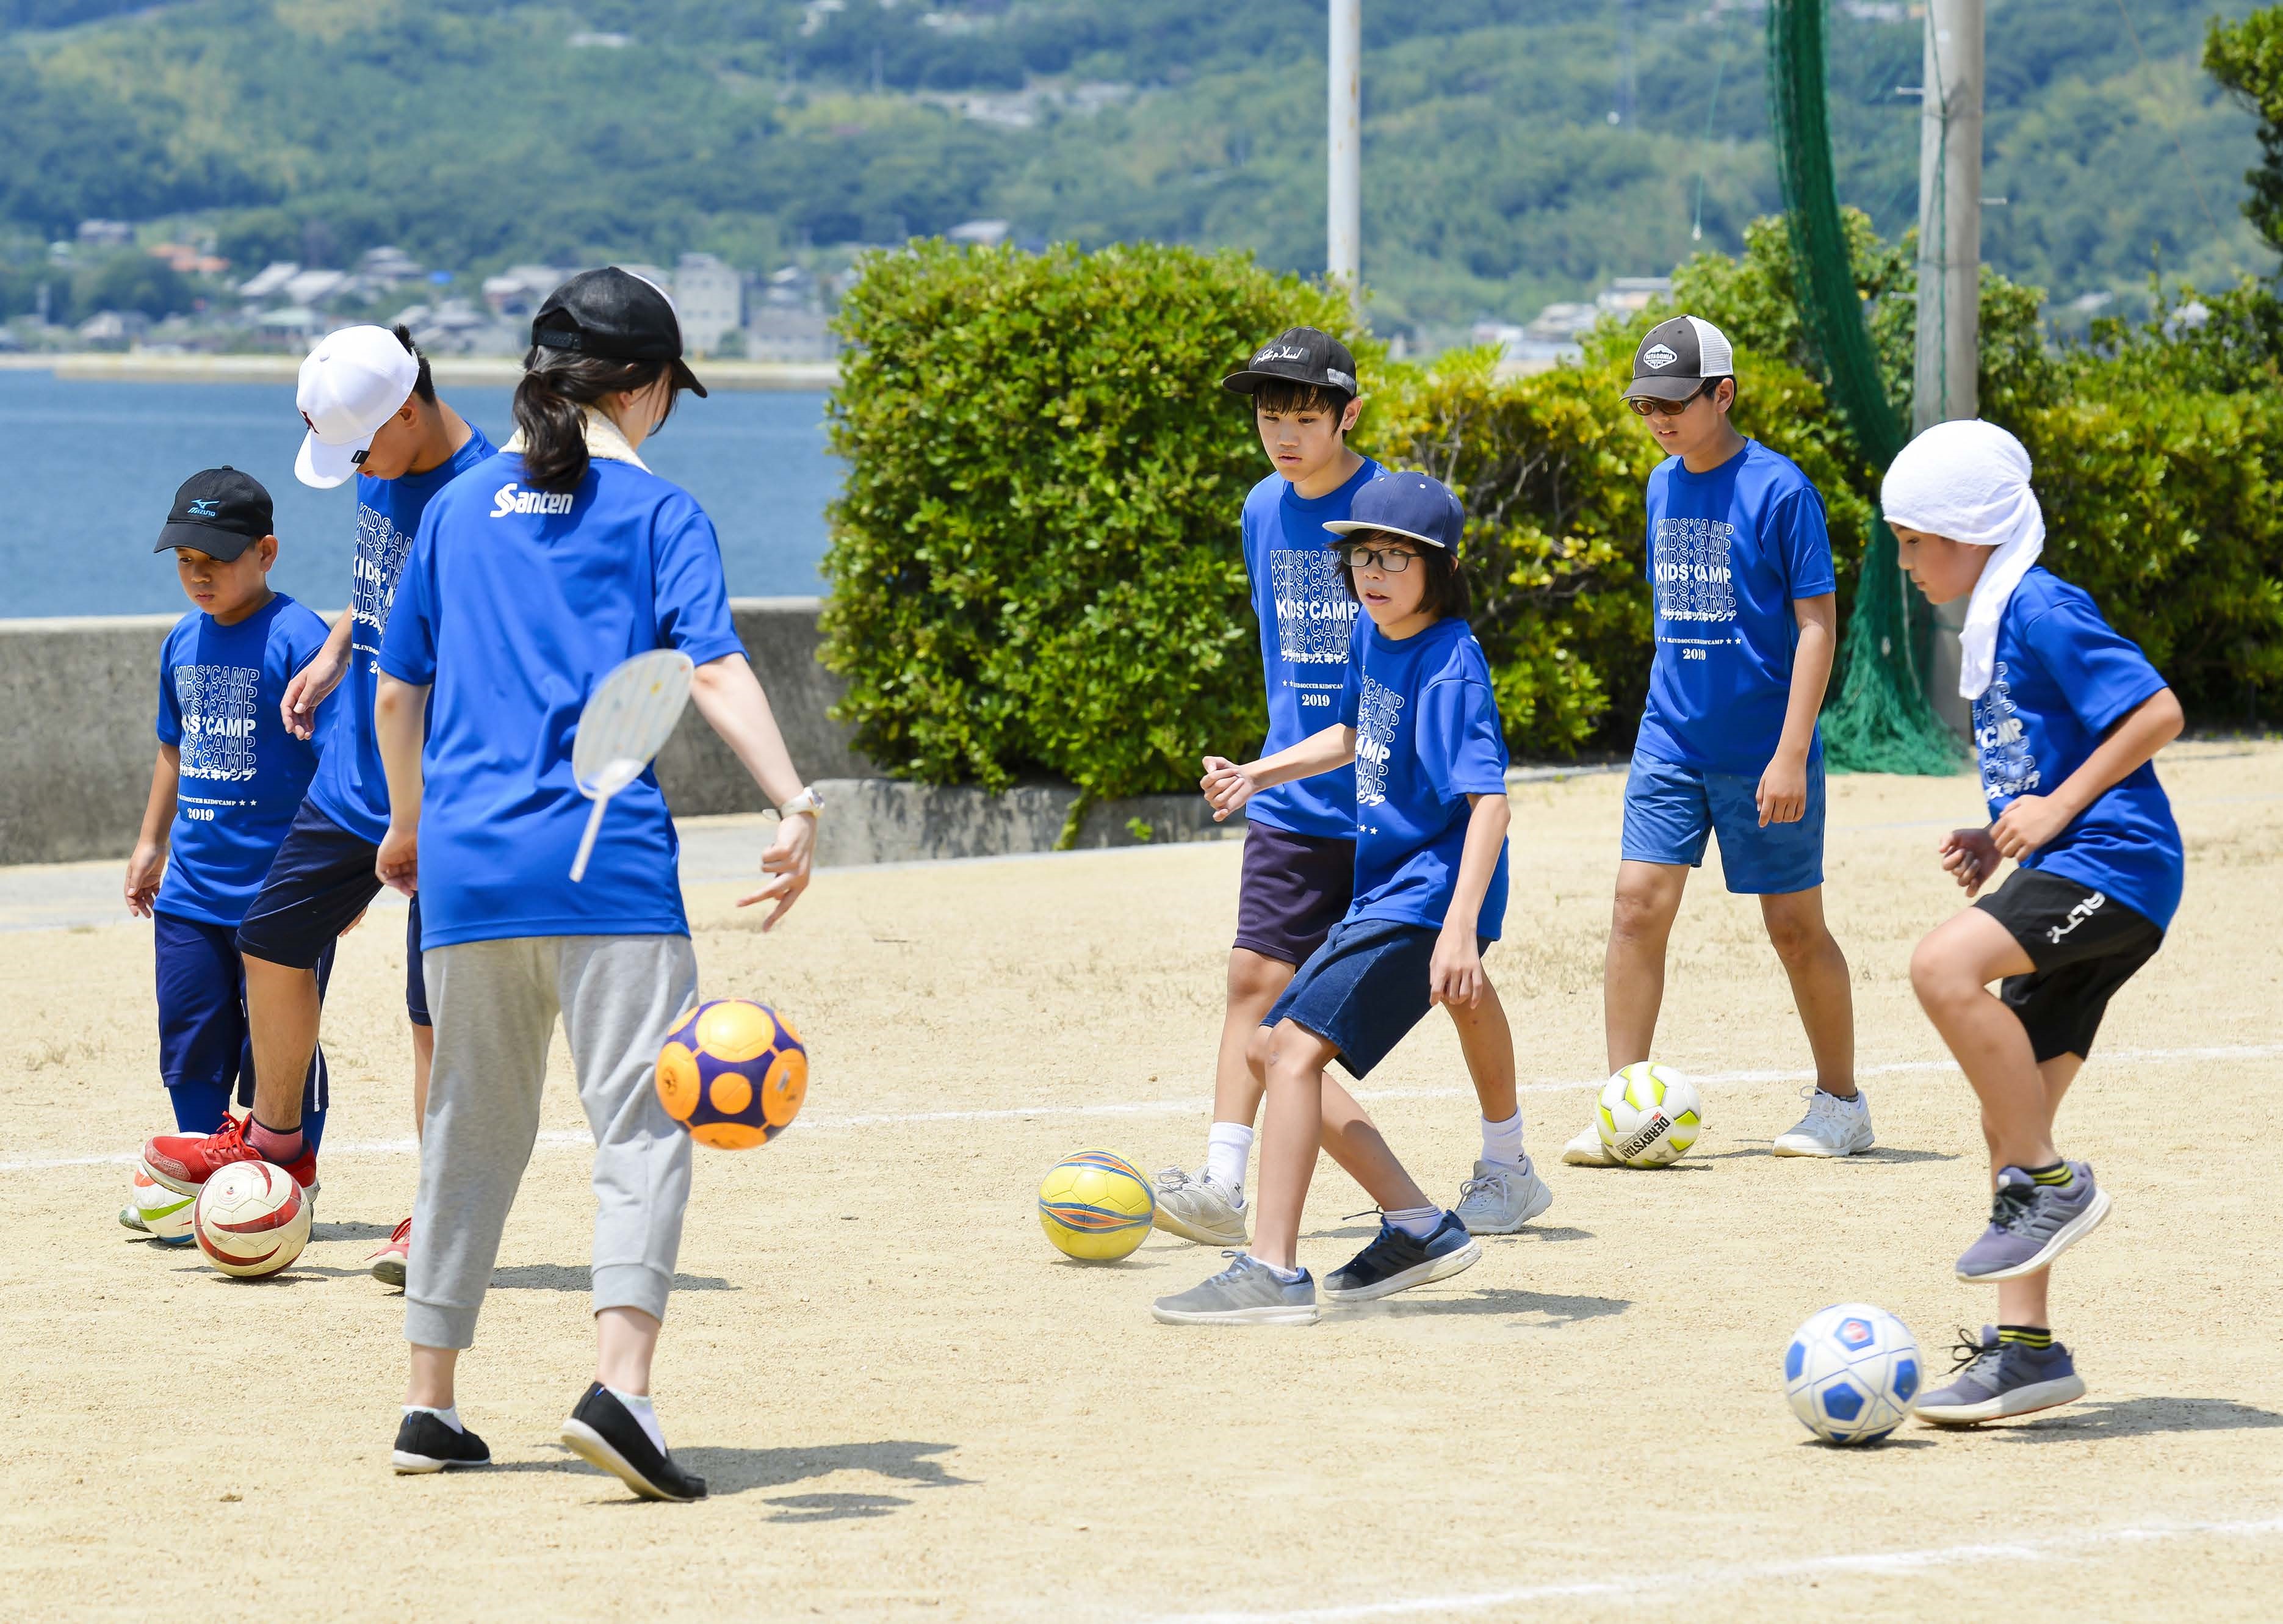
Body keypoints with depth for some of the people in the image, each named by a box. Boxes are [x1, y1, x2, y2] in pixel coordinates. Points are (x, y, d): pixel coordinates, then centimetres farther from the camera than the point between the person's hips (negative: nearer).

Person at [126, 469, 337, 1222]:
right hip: (192, 884, 7)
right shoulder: (183, 643, 10)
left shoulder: (298, 640, -12)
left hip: (281, 887, -7)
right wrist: (151, 842, 22)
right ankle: (202, 1182, 21)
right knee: (190, 1041, 9)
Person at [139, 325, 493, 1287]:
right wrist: (334, 656, 13)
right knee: (273, 939, 15)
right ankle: (275, 1139, 34)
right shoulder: (380, 471, 4)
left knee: (437, 1007, -4)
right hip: (353, 777, 8)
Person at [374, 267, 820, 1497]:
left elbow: (397, 691, 21)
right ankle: (620, 1383, -25)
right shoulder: (655, 509, 1)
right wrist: (793, 806, -22)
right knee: (641, 1128, -7)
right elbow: (713, 669, -13)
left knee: (472, 1131, 16)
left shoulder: (463, 508, 14)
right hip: (607, 863, -5)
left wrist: (409, 826, 37)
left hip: (466, 863, 5)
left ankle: (428, 1400, 20)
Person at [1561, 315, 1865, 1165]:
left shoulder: (1778, 488, -12)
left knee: (1795, 927, 4)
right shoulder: (1663, 487, 8)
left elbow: (1817, 623, -12)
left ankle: (1841, 1103, 20)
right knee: (1638, 903, -6)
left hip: (1763, 751, -5)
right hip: (1672, 740, 5)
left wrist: (1791, 753, -17)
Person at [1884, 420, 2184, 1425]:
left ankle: (2051, 1186, -19)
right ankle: (2024, 1348, 11)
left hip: (2113, 865, -10)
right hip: (2068, 885, 10)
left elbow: (2156, 713, -17)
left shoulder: (2042, 611, -10)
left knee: (1945, 966, -31)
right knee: (2008, 1118, 7)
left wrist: (2056, 810, -16)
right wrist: (2000, 842, 13)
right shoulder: (1993, 625, 19)